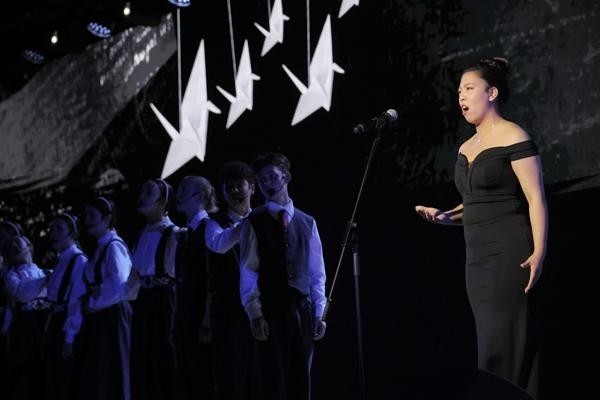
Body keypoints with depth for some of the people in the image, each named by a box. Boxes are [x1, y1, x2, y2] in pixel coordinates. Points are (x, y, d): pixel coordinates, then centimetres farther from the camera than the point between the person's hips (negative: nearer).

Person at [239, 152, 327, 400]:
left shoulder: (307, 223, 12)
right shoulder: (254, 223, 2)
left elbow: (317, 272, 12)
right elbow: (248, 273, -2)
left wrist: (319, 314, 6)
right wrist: (255, 314, -9)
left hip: (303, 311, 3)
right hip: (270, 311, -3)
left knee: (301, 380, 6)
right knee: (274, 379, -4)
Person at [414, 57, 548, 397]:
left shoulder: (514, 137, -7)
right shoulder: (466, 148, 16)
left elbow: (536, 199, -12)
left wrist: (539, 252, -22)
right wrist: (446, 217, 7)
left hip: (509, 253, -8)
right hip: (477, 257, 8)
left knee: (501, 344, -10)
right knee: (492, 343, 7)